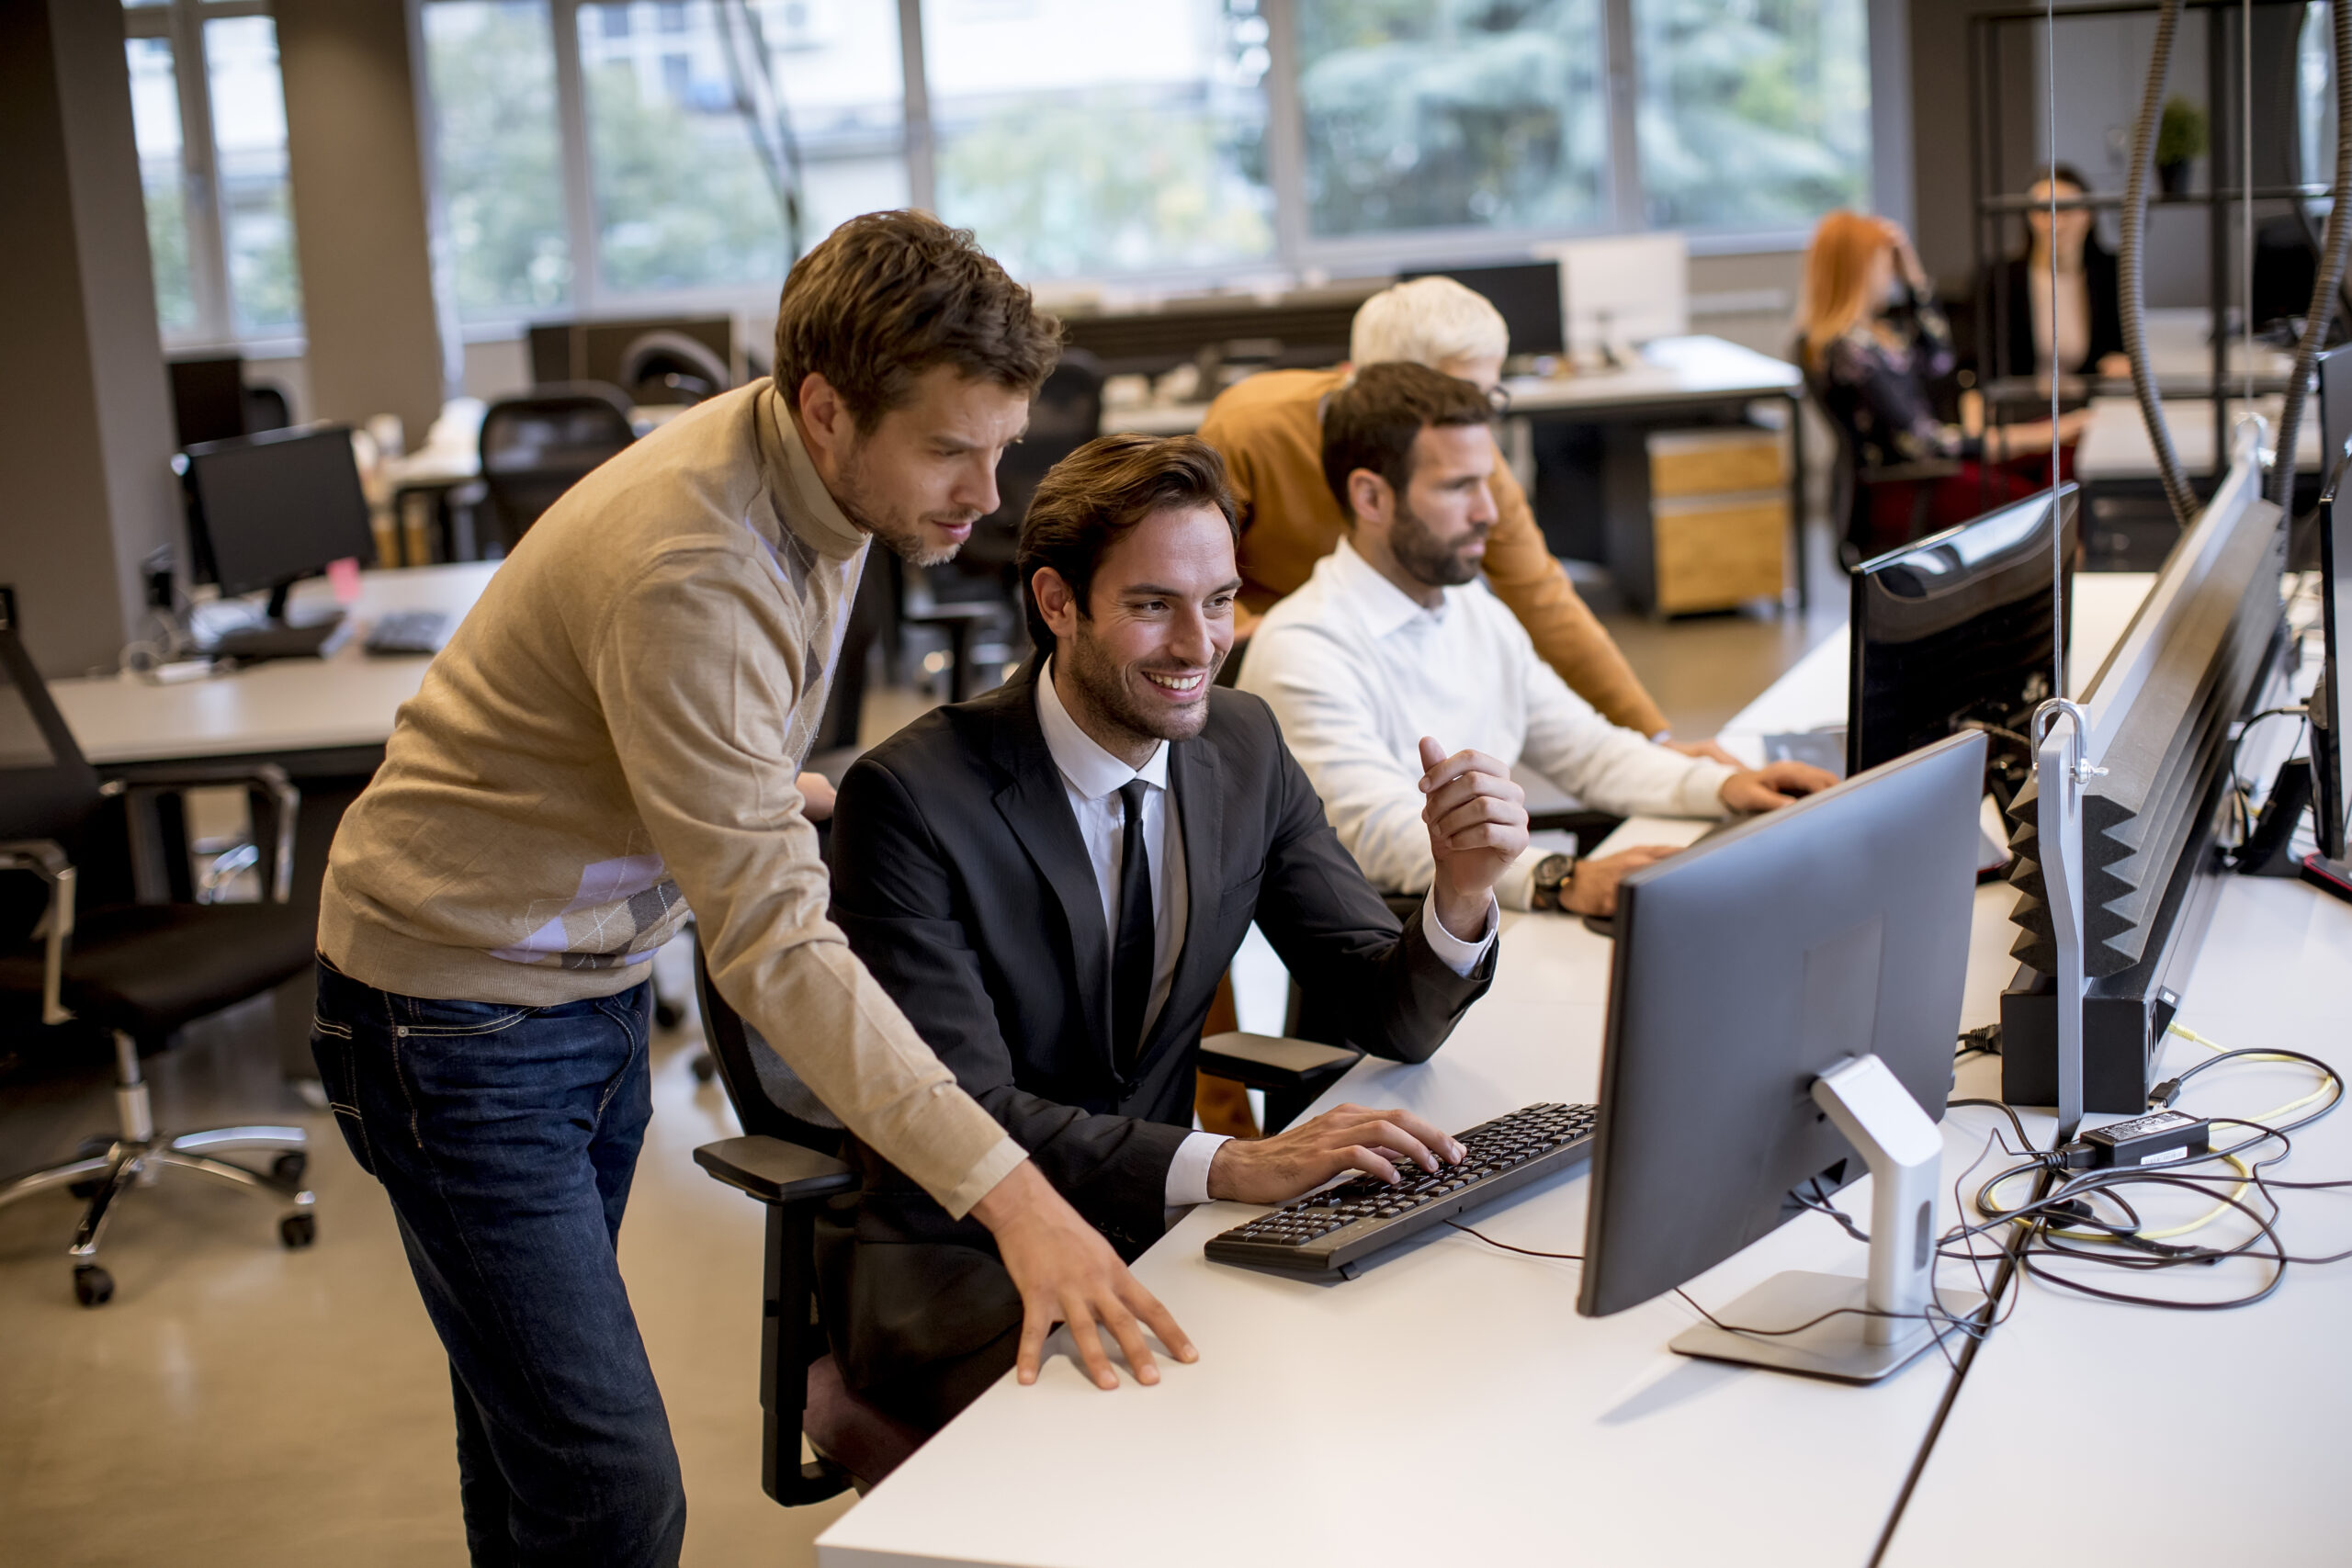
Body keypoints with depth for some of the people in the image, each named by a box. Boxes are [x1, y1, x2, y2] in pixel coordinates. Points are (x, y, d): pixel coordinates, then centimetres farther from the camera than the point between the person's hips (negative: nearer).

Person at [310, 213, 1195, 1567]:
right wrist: (1009, 1195, -40)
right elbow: (774, 944, -36)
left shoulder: (821, 473, -5)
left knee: (536, 1417, 21)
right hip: (463, 1011, -9)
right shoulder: (688, 573, -32)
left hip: (597, 980, 9)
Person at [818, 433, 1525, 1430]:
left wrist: (1461, 893, -19)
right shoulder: (908, 797, -18)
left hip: (1153, 1225, 6)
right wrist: (1228, 1165, -36)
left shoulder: (1244, 748, 1)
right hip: (956, 1254, -5)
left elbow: (1392, 1021, 3)